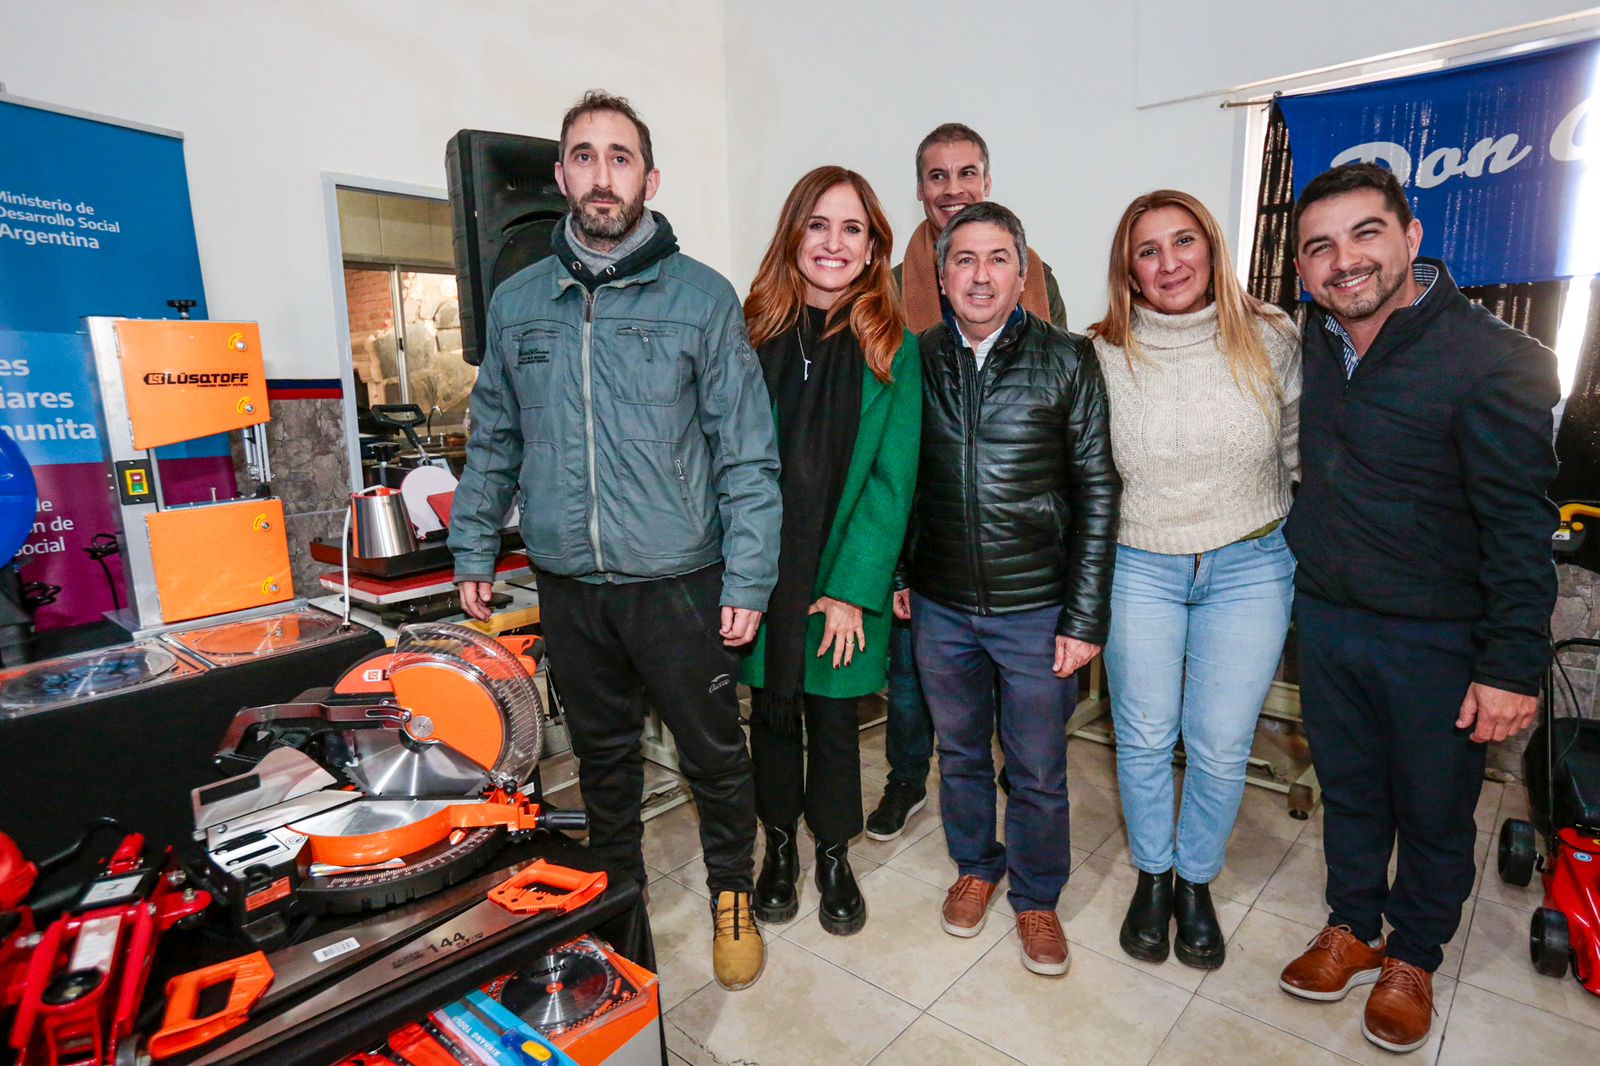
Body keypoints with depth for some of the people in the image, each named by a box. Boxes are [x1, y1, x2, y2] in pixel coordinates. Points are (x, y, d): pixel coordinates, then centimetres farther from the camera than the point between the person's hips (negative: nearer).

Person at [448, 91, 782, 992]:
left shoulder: (702, 297, -6)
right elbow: (494, 442, 13)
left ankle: (733, 898, 37)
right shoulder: (517, 301, 6)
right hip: (568, 585, 4)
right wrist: (473, 553, 10)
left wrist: (748, 579, -11)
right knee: (602, 752, 20)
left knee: (714, 751, 11)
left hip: (679, 581, -3)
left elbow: (747, 454, -8)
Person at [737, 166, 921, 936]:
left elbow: (891, 478, -6)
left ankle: (834, 855, 36)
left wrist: (853, 588, -12)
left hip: (844, 577, -1)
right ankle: (779, 845, 38)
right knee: (772, 711, 15)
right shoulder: (754, 332, 0)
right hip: (761, 573, 1)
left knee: (833, 716, 12)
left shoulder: (892, 348, -2)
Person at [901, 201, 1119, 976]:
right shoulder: (917, 360, 0)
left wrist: (1086, 617, -9)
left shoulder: (1068, 360, -7)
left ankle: (1036, 897, 38)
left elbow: (1096, 492, -7)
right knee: (959, 752, 20)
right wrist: (896, 573, 7)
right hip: (940, 607, 3)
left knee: (1038, 771, 12)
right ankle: (975, 867, 45)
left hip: (1035, 610, -2)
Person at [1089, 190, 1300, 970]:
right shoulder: (1104, 354, -5)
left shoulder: (1271, 340, -3)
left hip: (1250, 570, 1)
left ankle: (1196, 883, 34)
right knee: (1144, 738, 11)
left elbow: (1303, 457, 7)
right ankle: (1151, 877, 35)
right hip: (1139, 568, 0)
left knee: (1220, 747, 8)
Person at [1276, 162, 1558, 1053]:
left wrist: (1513, 666, -17)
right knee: (1348, 791, 20)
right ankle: (1353, 932, 40)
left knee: (1435, 813, 14)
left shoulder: (1495, 361, -17)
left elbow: (1522, 527, -16)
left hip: (1437, 641, -4)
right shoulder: (1313, 344, 0)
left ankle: (1413, 959, 37)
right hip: (1326, 619, 5)